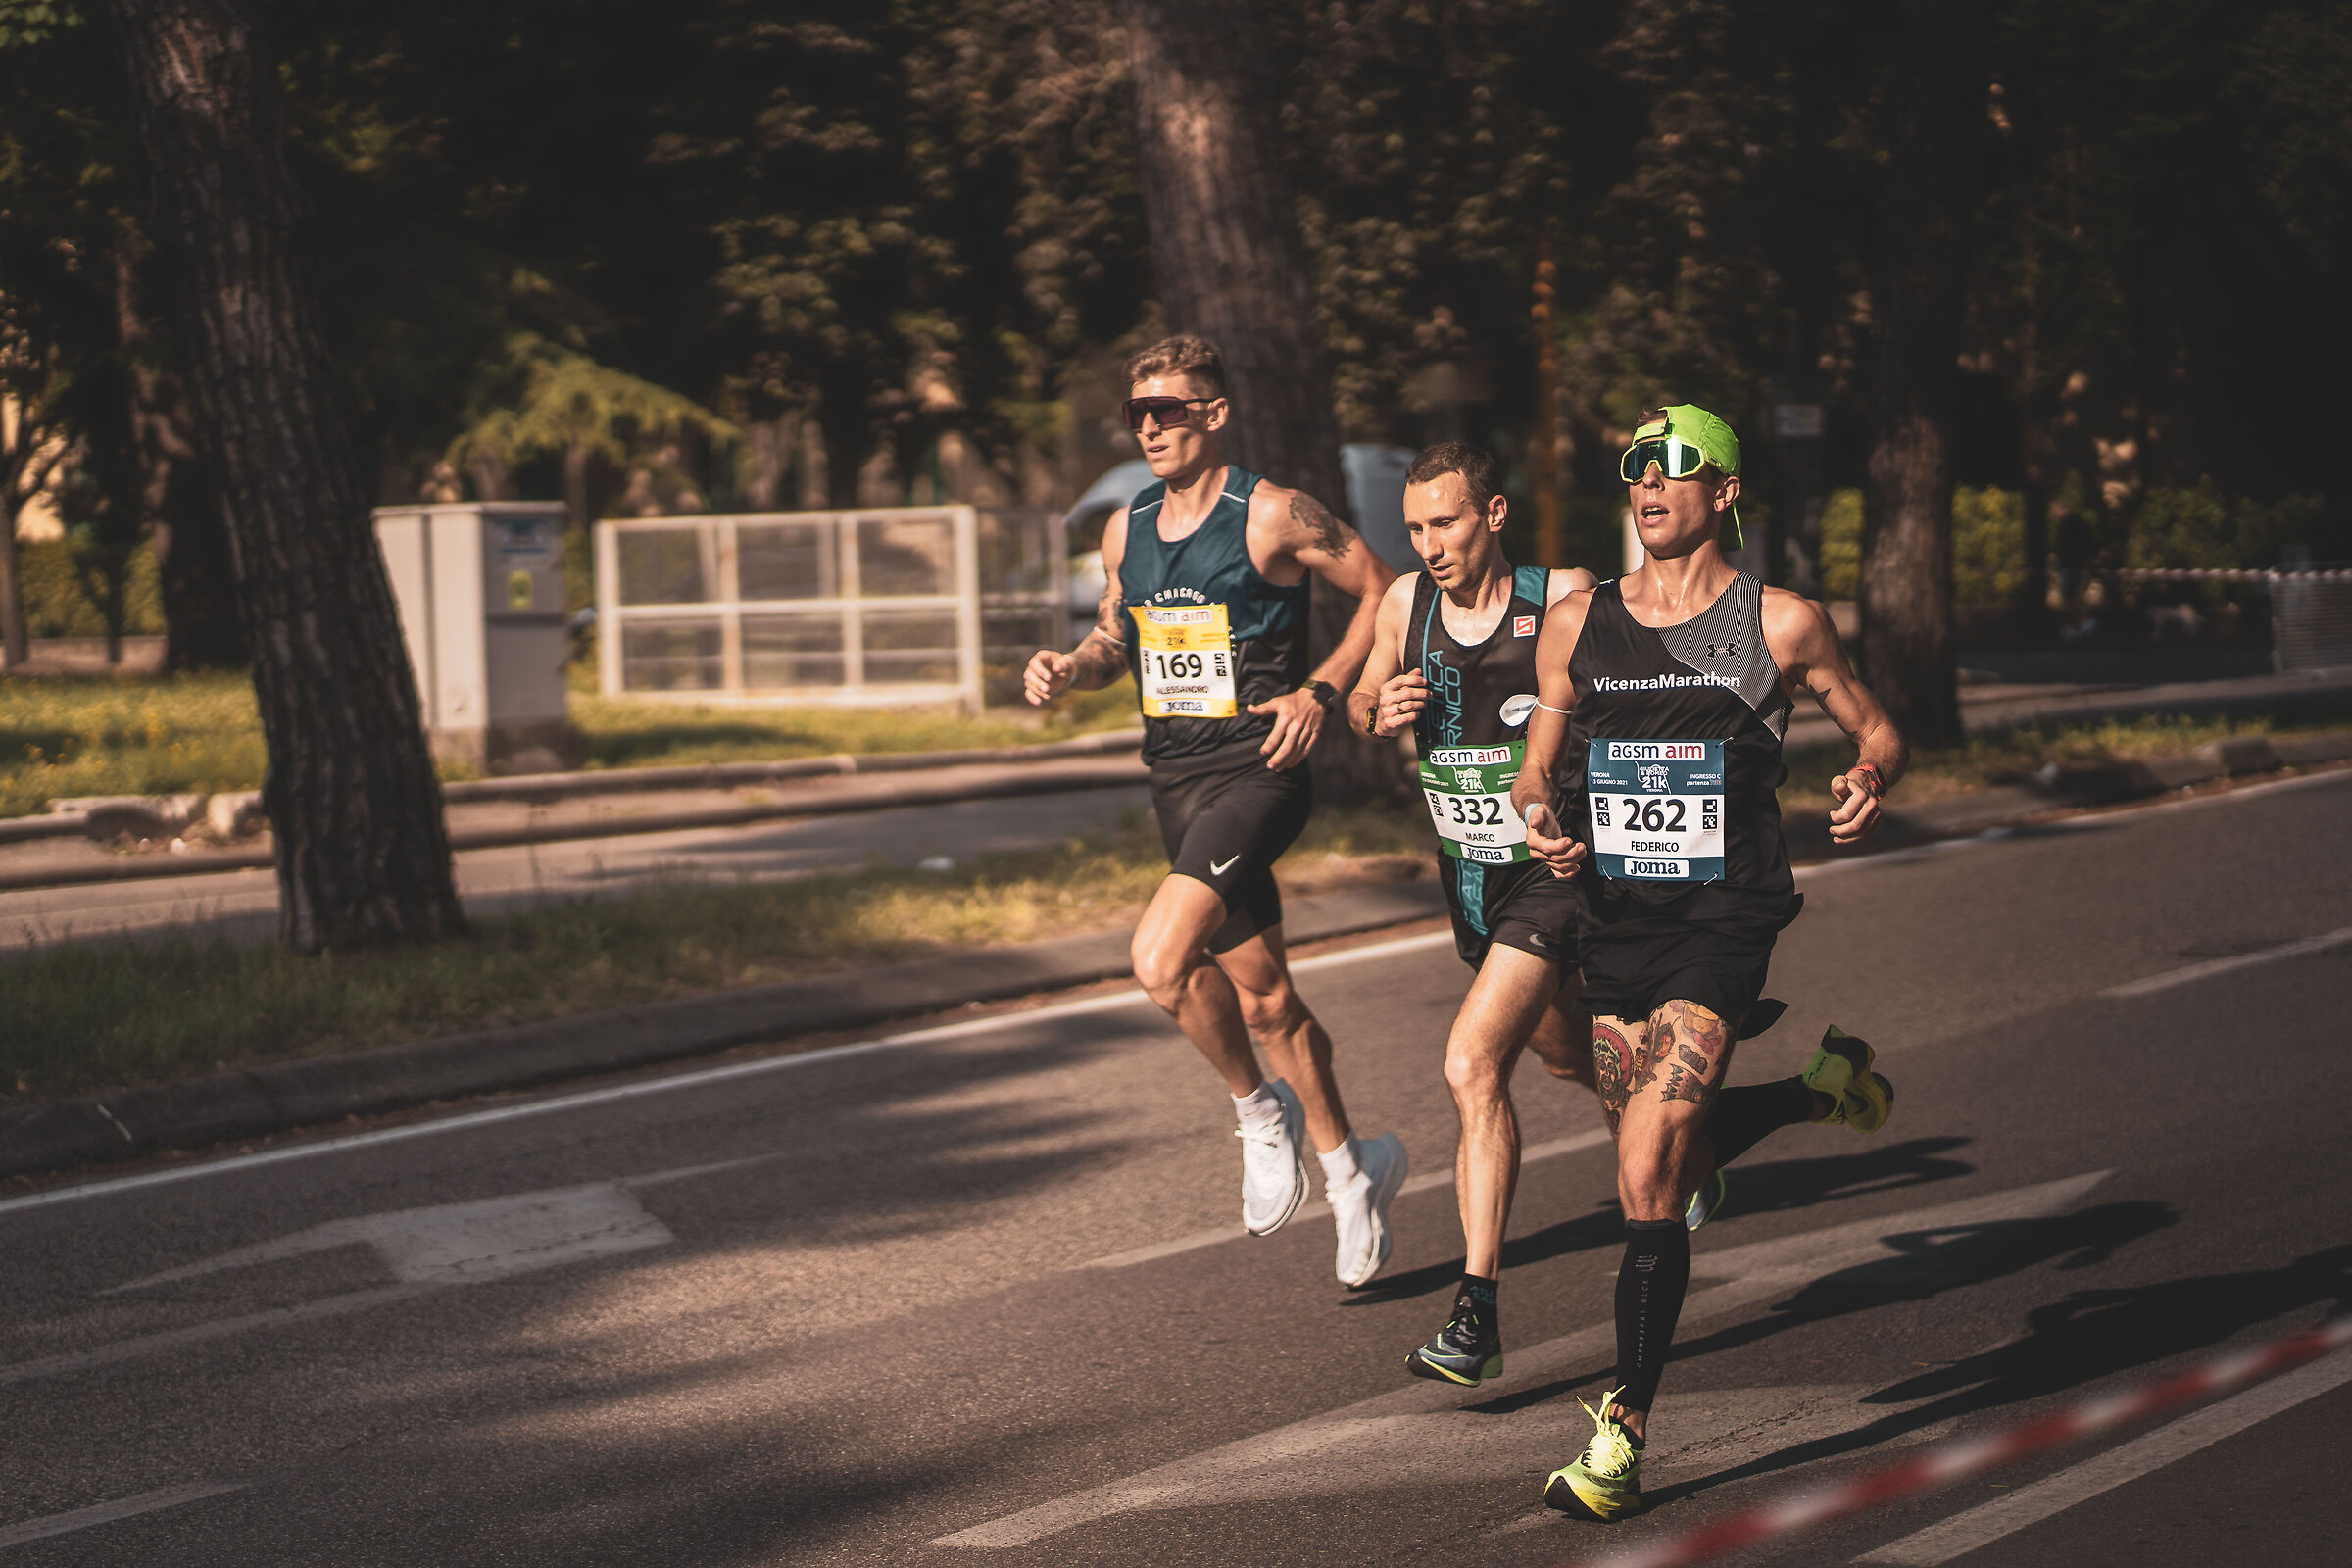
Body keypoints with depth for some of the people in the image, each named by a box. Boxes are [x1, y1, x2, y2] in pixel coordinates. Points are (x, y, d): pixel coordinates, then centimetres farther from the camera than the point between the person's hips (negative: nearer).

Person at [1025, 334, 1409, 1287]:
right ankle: (1349, 1167, 28)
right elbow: (1117, 638, 23)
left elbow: (1383, 591, -3)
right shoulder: (1126, 529, 9)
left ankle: (1260, 1109, -1)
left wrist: (1322, 689, -13)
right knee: (1262, 998, 12)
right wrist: (1070, 668, 1)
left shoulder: (1272, 517, -10)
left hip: (1258, 769, -7)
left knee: (1161, 959, -24)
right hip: (1177, 778, 7)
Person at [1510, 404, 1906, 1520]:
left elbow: (1877, 729, 10)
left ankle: (1624, 1432, -8)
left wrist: (1870, 780, -13)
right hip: (1612, 917, 5)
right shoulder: (1576, 624, 7)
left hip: (1723, 919, -5)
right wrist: (1543, 813, -7)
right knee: (1672, 1159, 17)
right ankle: (1823, 1086, 44)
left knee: (1647, 1181, -16)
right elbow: (1538, 763, 16)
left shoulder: (1781, 624, -1)